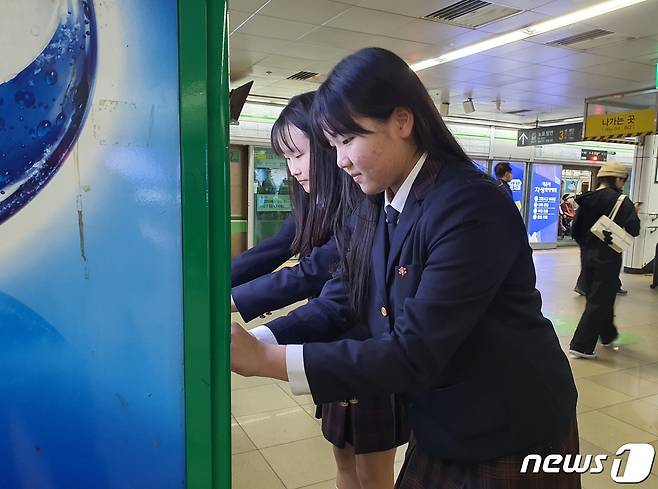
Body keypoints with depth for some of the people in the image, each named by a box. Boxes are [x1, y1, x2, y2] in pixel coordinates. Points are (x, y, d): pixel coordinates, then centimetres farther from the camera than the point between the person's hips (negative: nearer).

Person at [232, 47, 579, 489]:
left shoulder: (472, 207, -26)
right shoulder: (373, 210, 0)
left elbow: (414, 353, -30)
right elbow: (337, 303, -1)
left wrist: (266, 360, -30)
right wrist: (252, 340, -16)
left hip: (512, 437, -6)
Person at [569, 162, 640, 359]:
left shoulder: (586, 200, 4)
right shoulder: (620, 200, -12)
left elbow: (575, 230, 4)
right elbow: (634, 230, -15)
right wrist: (633, 214, 3)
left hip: (587, 256, 6)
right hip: (608, 259, -6)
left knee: (596, 297, 20)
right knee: (599, 301, 1)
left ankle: (608, 335, 39)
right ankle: (581, 345, 0)